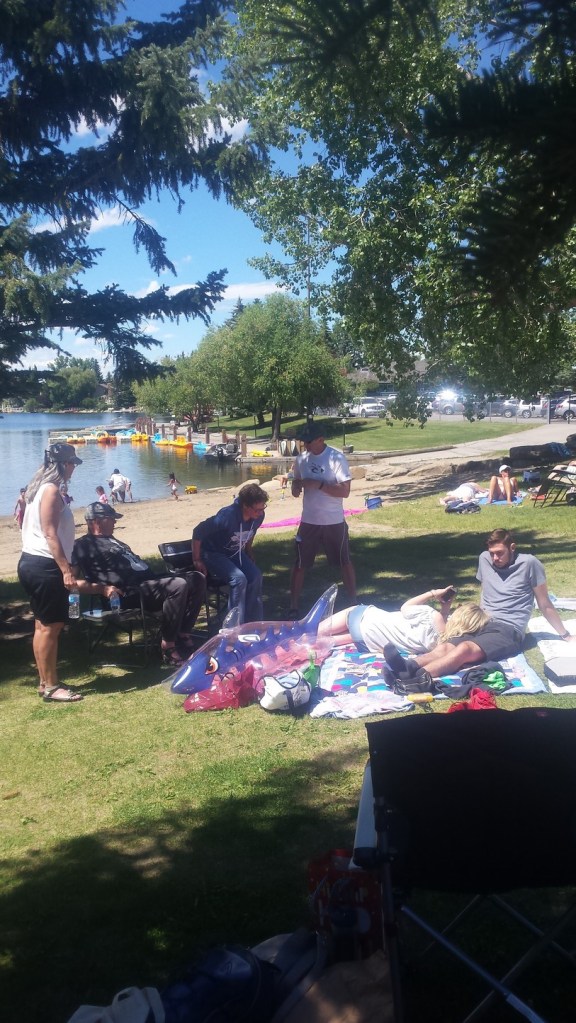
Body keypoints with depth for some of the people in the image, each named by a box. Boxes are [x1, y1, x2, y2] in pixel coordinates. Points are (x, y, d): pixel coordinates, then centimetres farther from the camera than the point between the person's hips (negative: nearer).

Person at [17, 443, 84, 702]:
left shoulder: (40, 488, 15)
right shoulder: (52, 490, -15)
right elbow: (50, 534, -21)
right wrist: (66, 569, -23)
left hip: (32, 562, 10)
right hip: (44, 566, -10)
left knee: (43, 625, 14)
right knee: (50, 626, -4)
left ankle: (45, 682, 22)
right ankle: (50, 687, 3)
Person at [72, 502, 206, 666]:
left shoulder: (111, 540, 28)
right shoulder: (84, 545, -1)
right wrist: (102, 588, -23)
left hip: (149, 580, 10)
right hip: (130, 592, -10)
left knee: (197, 579, -1)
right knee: (178, 585, -32)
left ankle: (183, 634, -4)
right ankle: (168, 646, -23)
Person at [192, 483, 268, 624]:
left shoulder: (258, 517, -14)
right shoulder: (227, 516, -34)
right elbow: (198, 532, -25)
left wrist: (249, 553, 16)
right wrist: (197, 561, -18)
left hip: (235, 553, 6)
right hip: (213, 554, -6)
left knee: (256, 576, -16)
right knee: (239, 579, -27)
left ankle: (254, 623, -4)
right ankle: (236, 626, -17)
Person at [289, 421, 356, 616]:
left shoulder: (336, 458, -15)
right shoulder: (301, 459, 0)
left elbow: (345, 491, -19)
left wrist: (318, 484, -25)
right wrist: (295, 487, -7)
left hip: (334, 522, -3)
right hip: (308, 521, 4)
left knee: (344, 562, 13)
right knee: (300, 564, 7)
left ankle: (354, 602, 29)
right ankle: (293, 607, 18)